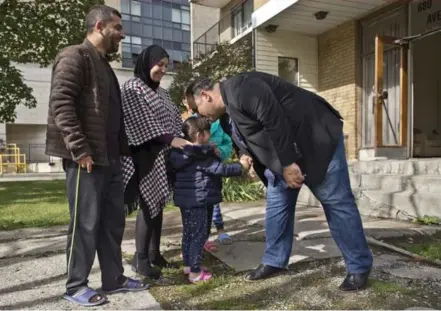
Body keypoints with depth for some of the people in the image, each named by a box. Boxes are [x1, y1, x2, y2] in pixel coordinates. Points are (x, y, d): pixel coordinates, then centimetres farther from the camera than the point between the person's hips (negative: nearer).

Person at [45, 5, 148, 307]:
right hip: (87, 159, -9)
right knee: (86, 223, -1)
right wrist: (80, 149, -21)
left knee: (113, 220, 12)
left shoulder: (104, 64, 22)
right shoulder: (75, 57, -6)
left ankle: (114, 278, 24)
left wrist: (121, 149, 16)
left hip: (110, 158, 9)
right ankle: (76, 285, 15)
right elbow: (61, 103, -17)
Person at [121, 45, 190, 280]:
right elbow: (143, 122, -14)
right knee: (149, 204, -8)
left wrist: (187, 139, 2)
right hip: (145, 155, -7)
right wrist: (171, 139, -21)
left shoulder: (160, 92, 21)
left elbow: (174, 119, 17)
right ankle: (140, 258, 3)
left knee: (159, 204, 8)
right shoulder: (132, 87, -3)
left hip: (164, 155, 8)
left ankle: (154, 253, 18)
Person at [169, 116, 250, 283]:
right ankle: (195, 272, 3)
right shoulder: (202, 156, -17)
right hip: (197, 200, -9)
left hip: (184, 199, 9)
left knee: (188, 233, 18)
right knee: (199, 235, -2)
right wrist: (241, 166, -5)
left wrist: (212, 155, 17)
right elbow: (221, 169, -16)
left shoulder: (182, 153, 9)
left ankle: (188, 265, 29)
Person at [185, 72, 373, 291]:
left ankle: (359, 268, 8)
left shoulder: (239, 89, -22)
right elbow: (248, 139, 20)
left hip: (317, 138, -10)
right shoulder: (226, 117, 9)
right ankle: (274, 262, 22)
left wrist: (288, 163, -25)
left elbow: (275, 120, -28)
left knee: (336, 202, -4)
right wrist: (247, 156, -3)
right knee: (276, 204, 10)